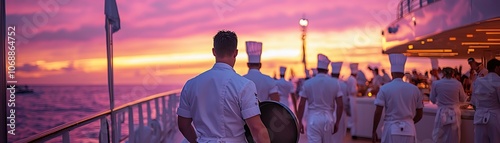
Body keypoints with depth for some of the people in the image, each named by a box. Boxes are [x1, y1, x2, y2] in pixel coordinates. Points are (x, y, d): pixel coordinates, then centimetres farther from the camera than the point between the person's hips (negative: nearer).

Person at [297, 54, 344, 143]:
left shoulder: (308, 83, -2)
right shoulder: (335, 83, 0)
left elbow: (301, 105, -3)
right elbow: (340, 105, -1)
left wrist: (300, 122, 6)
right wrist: (337, 122, 9)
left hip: (313, 118, -2)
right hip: (328, 118, 2)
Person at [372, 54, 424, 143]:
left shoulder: (385, 88, -5)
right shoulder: (414, 89, 4)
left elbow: (378, 113, -7)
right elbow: (419, 115, 10)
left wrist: (374, 131, 2)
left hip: (391, 130, -2)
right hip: (409, 130, 3)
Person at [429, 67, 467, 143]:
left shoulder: (436, 83, -8)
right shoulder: (458, 84, -6)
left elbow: (433, 100, 4)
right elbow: (463, 99, 8)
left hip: (442, 114, -1)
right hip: (454, 114, 1)